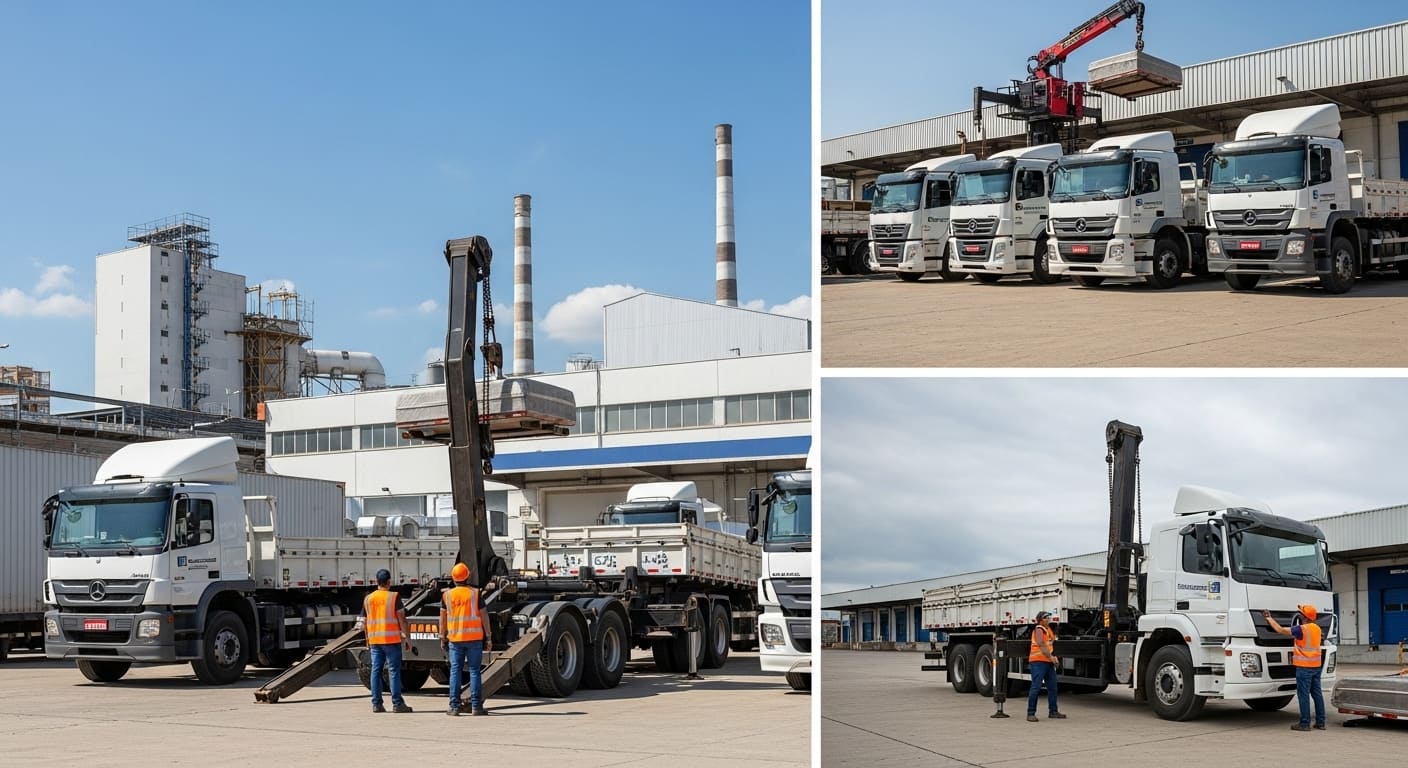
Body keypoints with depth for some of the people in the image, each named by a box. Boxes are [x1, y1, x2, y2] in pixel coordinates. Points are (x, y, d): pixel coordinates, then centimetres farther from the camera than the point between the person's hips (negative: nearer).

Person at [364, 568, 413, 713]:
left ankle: (376, 704, 7)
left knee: (376, 670, 7)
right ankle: (397, 704, -3)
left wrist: (367, 640, 22)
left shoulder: (368, 599, 7)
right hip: (392, 639, -4)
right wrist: (407, 637, -3)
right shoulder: (394, 597, -7)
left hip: (374, 640, 4)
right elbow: (402, 619, -9)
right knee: (394, 670, -2)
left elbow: (365, 621, 13)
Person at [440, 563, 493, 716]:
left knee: (455, 671, 5)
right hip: (474, 638, -2)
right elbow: (483, 617, -3)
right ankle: (476, 706, 0)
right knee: (474, 671, 2)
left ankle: (454, 706, 2)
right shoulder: (475, 594, -4)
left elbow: (442, 618, 5)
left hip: (455, 639, 2)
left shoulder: (447, 595, 1)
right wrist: (488, 637, 3)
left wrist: (442, 638, 13)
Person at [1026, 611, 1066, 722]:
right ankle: (1031, 713, -9)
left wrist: (1054, 656, 8)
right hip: (1038, 662, -9)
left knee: (1052, 687, 12)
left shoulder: (1049, 629, 18)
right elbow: (1041, 645, -21)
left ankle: (1053, 711, 21)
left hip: (1049, 662, 9)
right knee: (1036, 687, -11)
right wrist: (1050, 657, -24)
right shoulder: (1039, 630, -10)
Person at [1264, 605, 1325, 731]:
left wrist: (1269, 618, -3)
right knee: (1317, 693, 11)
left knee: (1303, 694, -3)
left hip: (1304, 667, -8)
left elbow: (1281, 630, -15)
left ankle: (1305, 723, -2)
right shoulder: (1317, 628, 9)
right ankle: (1320, 722, 14)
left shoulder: (1302, 629, -16)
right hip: (1316, 666, 8)